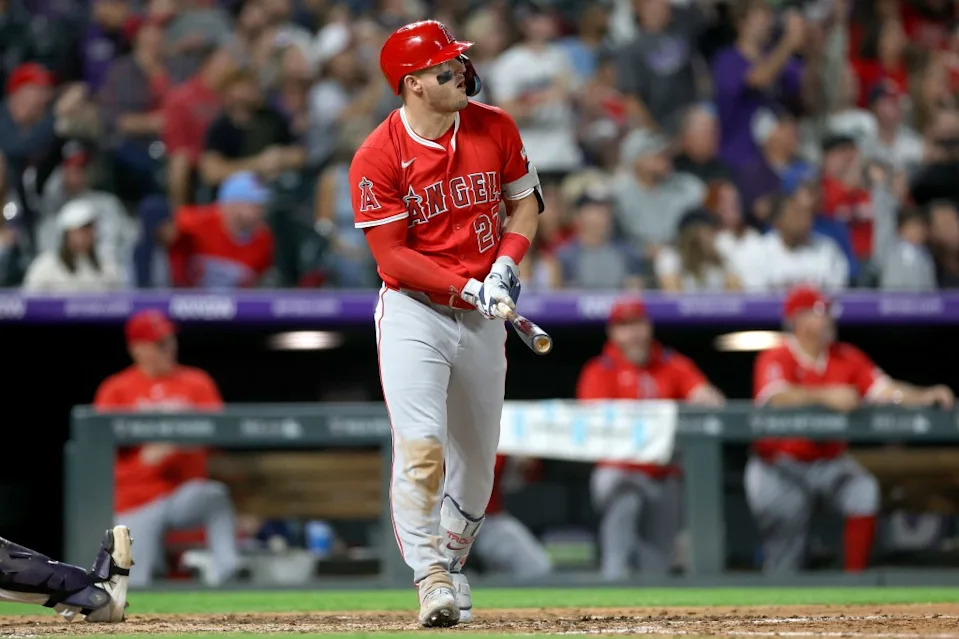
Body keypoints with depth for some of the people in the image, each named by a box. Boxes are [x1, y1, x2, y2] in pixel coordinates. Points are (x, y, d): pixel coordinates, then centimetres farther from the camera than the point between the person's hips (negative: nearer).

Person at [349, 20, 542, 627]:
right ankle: (432, 579, -16)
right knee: (421, 444, -18)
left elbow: (526, 205, 8)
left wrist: (506, 265, -10)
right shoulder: (377, 158, -14)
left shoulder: (495, 128, -2)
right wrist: (465, 288, -22)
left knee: (477, 456, 11)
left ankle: (453, 562, 31)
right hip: (414, 310, -4)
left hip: (482, 316, 4)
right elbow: (391, 258, -14)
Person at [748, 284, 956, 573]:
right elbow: (777, 397, -30)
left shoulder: (848, 359, 5)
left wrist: (923, 397, -22)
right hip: (780, 467, -4)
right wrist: (826, 396, -43)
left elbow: (884, 389, -4)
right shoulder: (776, 359, -10)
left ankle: (855, 578, -15)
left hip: (829, 462, 4)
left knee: (864, 492, -23)